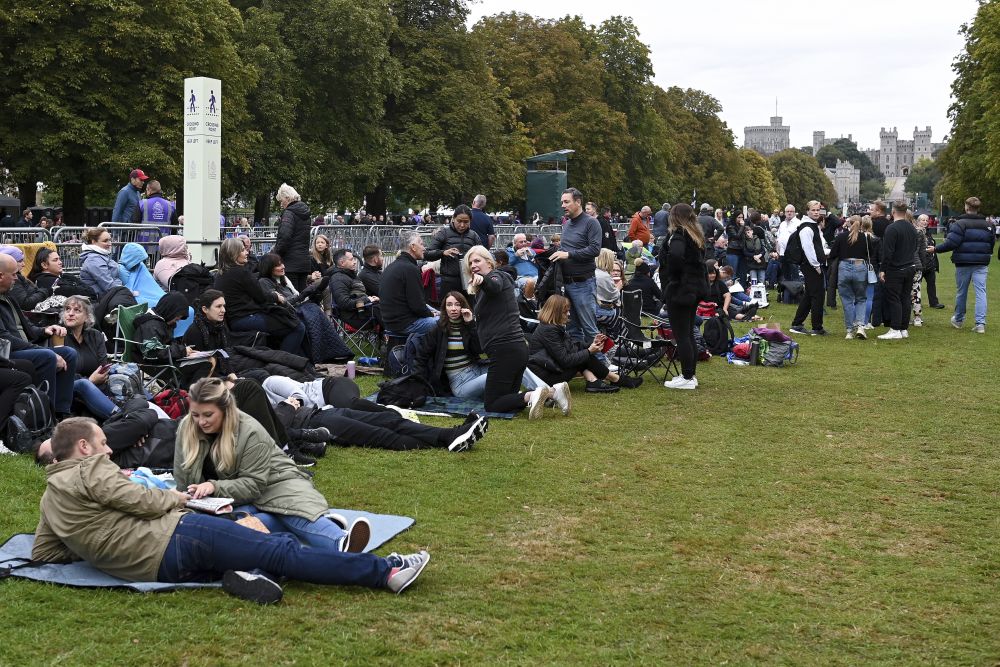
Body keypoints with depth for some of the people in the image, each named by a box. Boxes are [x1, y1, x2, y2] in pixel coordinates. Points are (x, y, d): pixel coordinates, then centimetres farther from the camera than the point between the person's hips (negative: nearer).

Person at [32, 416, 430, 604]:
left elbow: (44, 553, 20)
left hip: (153, 566, 9)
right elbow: (142, 501, -11)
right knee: (282, 551, -11)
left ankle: (245, 574, -19)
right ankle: (385, 572, -14)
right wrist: (174, 497, 10)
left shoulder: (49, 498, 18)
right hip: (172, 541, -9)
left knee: (272, 543, 13)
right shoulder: (90, 470, -7)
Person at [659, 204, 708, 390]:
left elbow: (676, 256, -31)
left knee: (681, 334, -5)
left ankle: (687, 378, -4)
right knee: (688, 333, 16)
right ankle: (690, 375, 21)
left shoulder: (678, 234, -13)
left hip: (679, 290, -9)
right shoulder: (697, 235, 14)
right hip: (695, 288, 9)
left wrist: (672, 275, -16)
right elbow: (700, 260, 14)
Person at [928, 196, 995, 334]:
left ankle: (958, 320, 29)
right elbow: (992, 243, 12)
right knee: (981, 292, -1)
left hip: (963, 263, -3)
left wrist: (936, 249, -6)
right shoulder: (988, 225, 5)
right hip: (981, 264, 3)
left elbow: (951, 243, -19)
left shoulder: (959, 224, -12)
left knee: (961, 292, 13)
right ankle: (980, 323, -11)